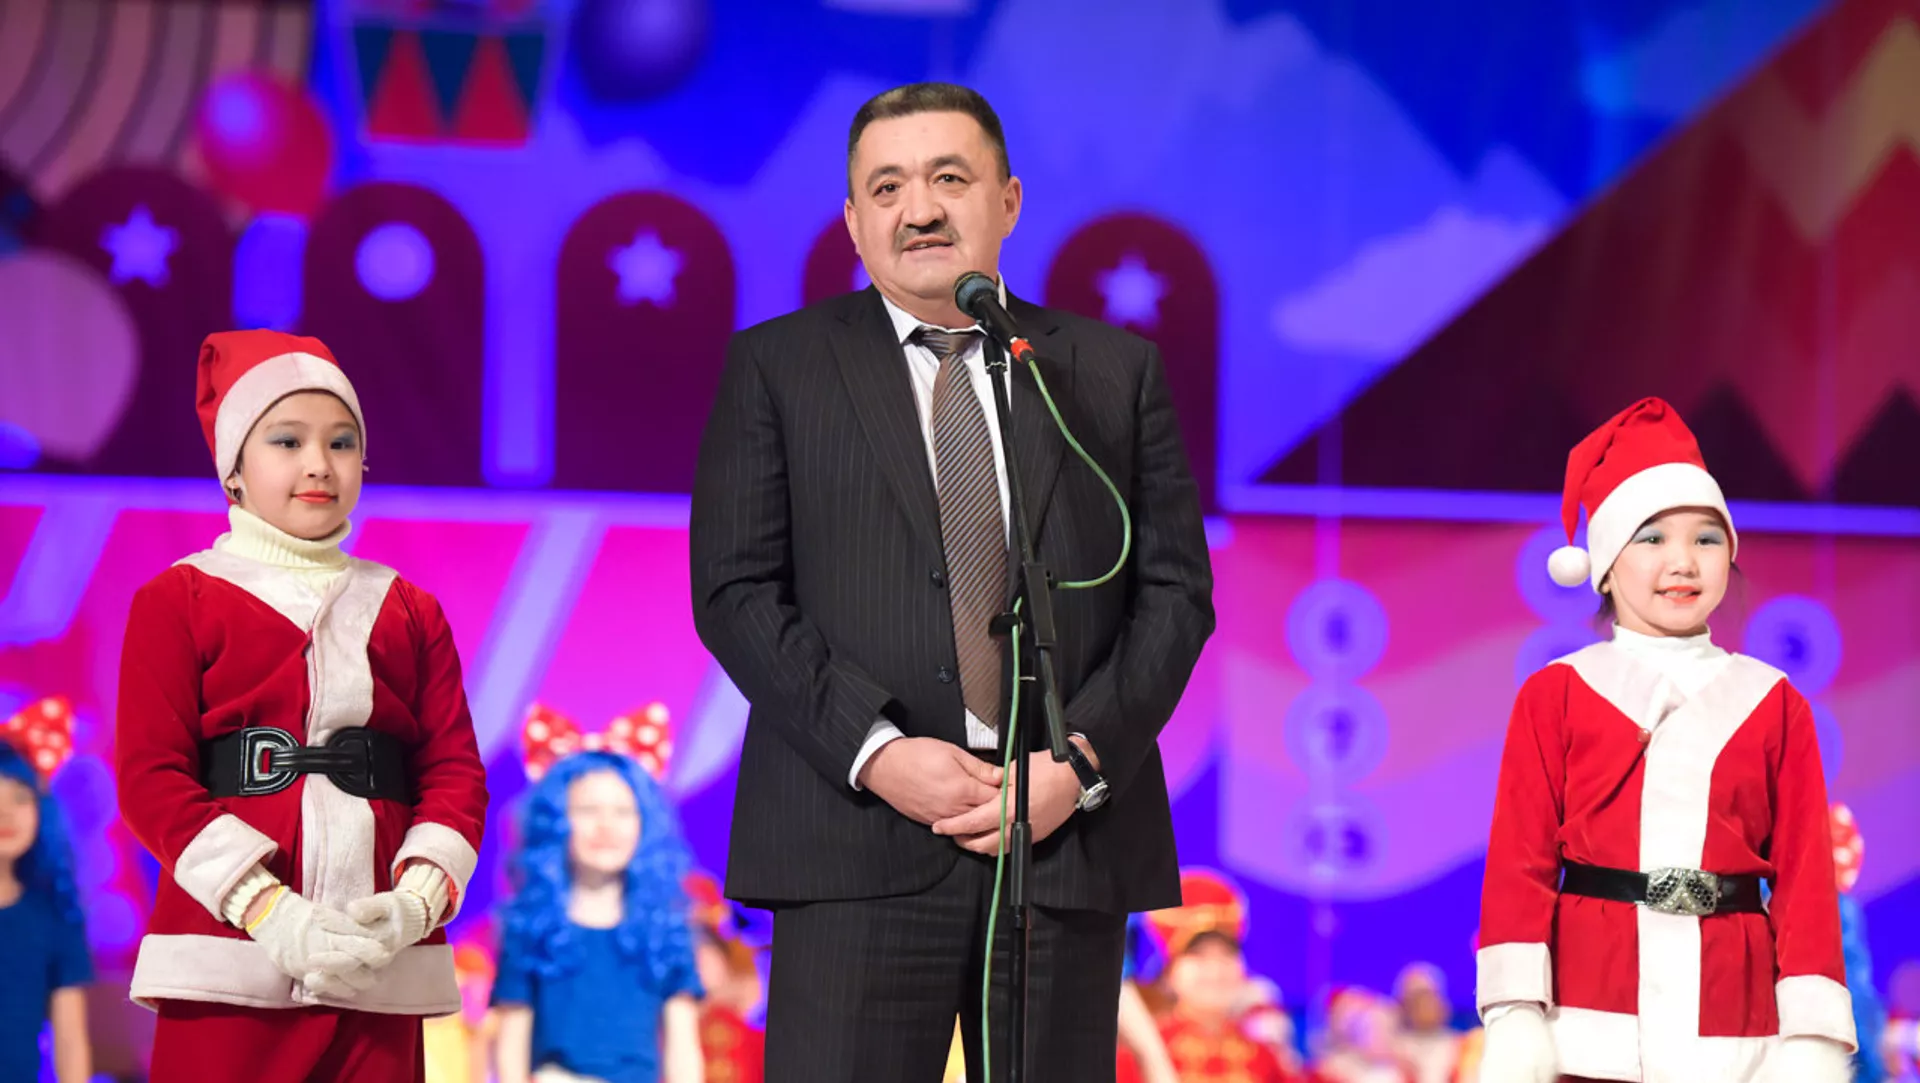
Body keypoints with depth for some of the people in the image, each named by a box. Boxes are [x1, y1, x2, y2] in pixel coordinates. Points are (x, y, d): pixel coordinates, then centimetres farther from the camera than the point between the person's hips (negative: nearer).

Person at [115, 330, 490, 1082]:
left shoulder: (410, 614, 17)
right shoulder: (178, 602, 6)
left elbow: (456, 770, 10)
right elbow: (151, 776, -3)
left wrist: (416, 900, -11)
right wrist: (269, 909, -16)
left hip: (380, 960, 3)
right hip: (229, 952, -3)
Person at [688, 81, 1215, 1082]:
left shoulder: (1117, 371, 13)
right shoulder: (775, 368, 8)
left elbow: (1175, 590, 8)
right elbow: (734, 593, 0)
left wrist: (1079, 761, -7)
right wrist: (877, 753, -12)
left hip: (1069, 841, 2)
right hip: (858, 845, -2)